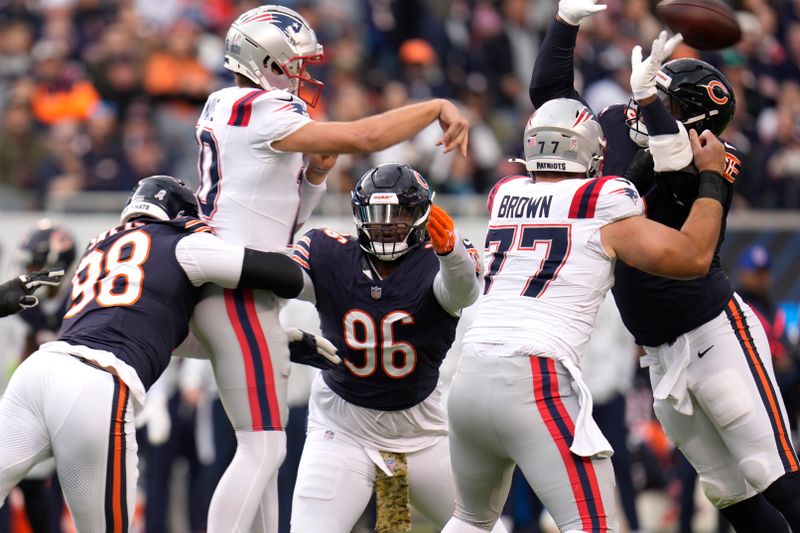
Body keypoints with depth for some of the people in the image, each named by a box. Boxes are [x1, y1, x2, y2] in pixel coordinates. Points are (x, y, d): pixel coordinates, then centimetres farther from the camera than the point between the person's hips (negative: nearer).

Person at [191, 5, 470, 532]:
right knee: (263, 448, -11)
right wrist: (438, 107, -7)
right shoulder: (260, 112, -13)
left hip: (229, 291, 10)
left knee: (263, 448, 12)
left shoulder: (226, 110, 17)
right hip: (239, 295, -10)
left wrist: (315, 171, 6)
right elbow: (362, 137, -18)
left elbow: (286, 213, 22)